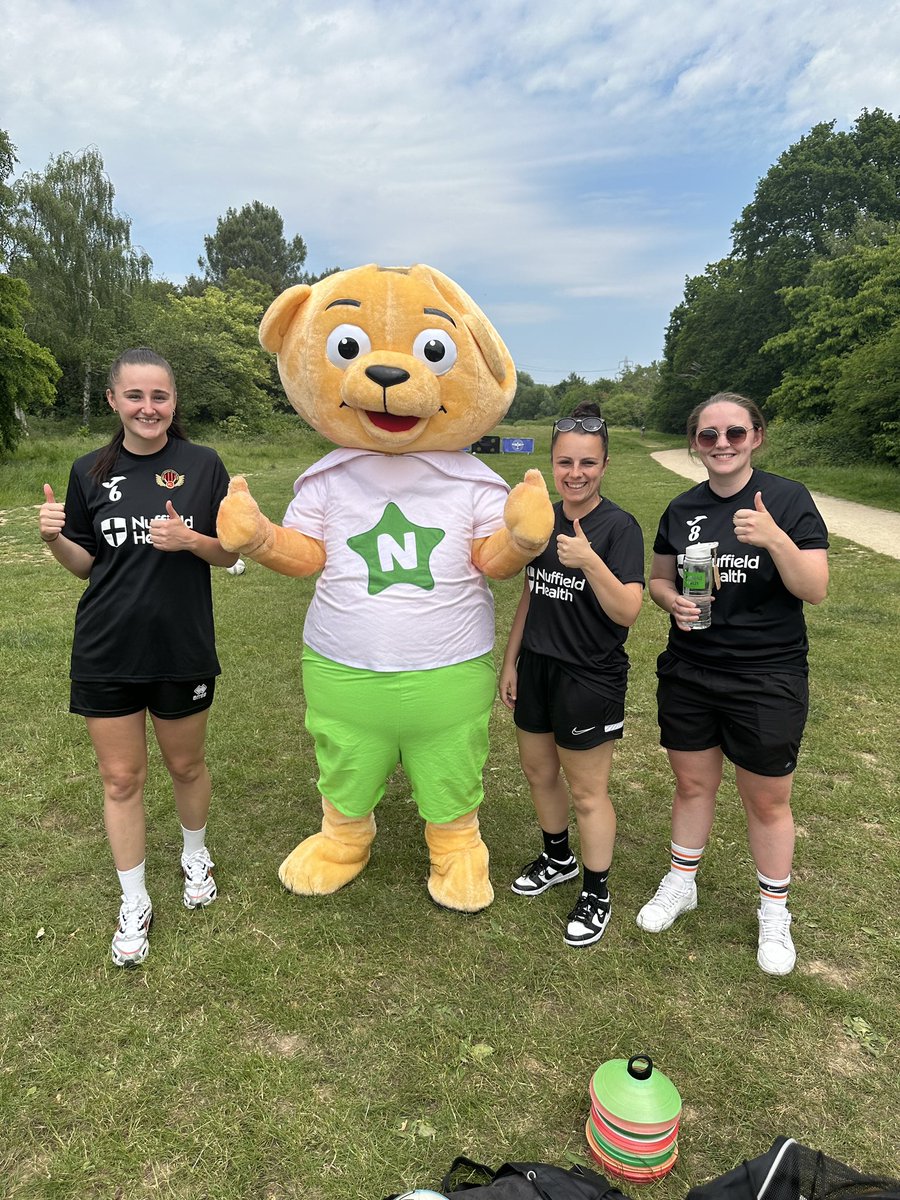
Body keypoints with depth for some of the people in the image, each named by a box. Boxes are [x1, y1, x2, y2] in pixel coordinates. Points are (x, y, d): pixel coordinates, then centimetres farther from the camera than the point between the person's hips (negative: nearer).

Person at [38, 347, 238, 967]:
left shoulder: (203, 465, -5)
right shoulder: (90, 472, 1)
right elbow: (85, 563, 7)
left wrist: (190, 539, -20)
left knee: (186, 764, 16)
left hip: (183, 649, -1)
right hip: (107, 653, 2)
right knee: (121, 779, 9)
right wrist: (55, 537, -12)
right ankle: (134, 903, 28)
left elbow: (230, 553, -1)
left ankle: (196, 854, 45)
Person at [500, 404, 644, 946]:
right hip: (538, 667, 7)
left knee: (587, 793, 7)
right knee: (539, 772, 21)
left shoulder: (619, 526, -15)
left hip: (590, 678, -7)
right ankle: (558, 858, 46)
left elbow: (627, 612, -24)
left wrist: (589, 561, -38)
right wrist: (511, 661, 12)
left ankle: (596, 894, 28)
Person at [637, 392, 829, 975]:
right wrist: (674, 601, -9)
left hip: (768, 680, -3)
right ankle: (681, 883, 38)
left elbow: (816, 589, -14)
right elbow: (659, 579, 13)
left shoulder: (788, 499, -9)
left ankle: (775, 911, 32)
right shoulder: (682, 509, 3)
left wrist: (775, 539, -30)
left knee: (767, 801, 10)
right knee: (692, 783, 17)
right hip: (688, 675, 4)